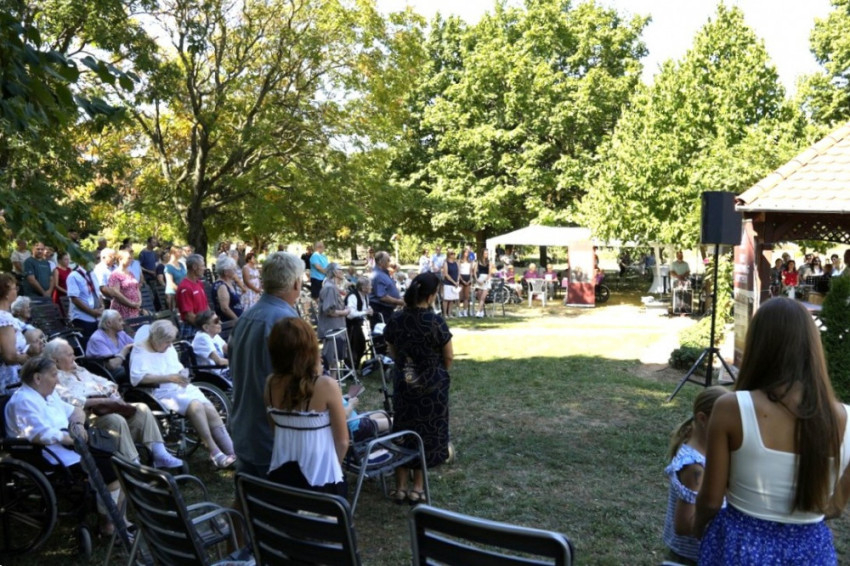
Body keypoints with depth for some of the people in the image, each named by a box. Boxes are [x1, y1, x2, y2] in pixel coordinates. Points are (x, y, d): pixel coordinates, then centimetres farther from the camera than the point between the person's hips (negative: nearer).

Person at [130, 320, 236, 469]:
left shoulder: (168, 348, 19)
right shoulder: (141, 351, -5)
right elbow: (137, 377, -21)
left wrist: (183, 374, 3)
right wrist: (168, 378, -24)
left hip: (182, 387, 7)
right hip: (162, 392, -7)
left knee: (210, 409, -20)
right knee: (196, 406, -32)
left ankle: (231, 452, -24)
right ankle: (215, 452, -28)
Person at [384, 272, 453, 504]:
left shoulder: (395, 320, -6)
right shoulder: (434, 321, -19)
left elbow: (393, 354, 6)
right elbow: (449, 357, -8)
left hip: (403, 383, 4)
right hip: (431, 385, -4)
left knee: (403, 431, 14)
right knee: (427, 433, 10)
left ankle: (400, 487, 20)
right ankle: (417, 488, 18)